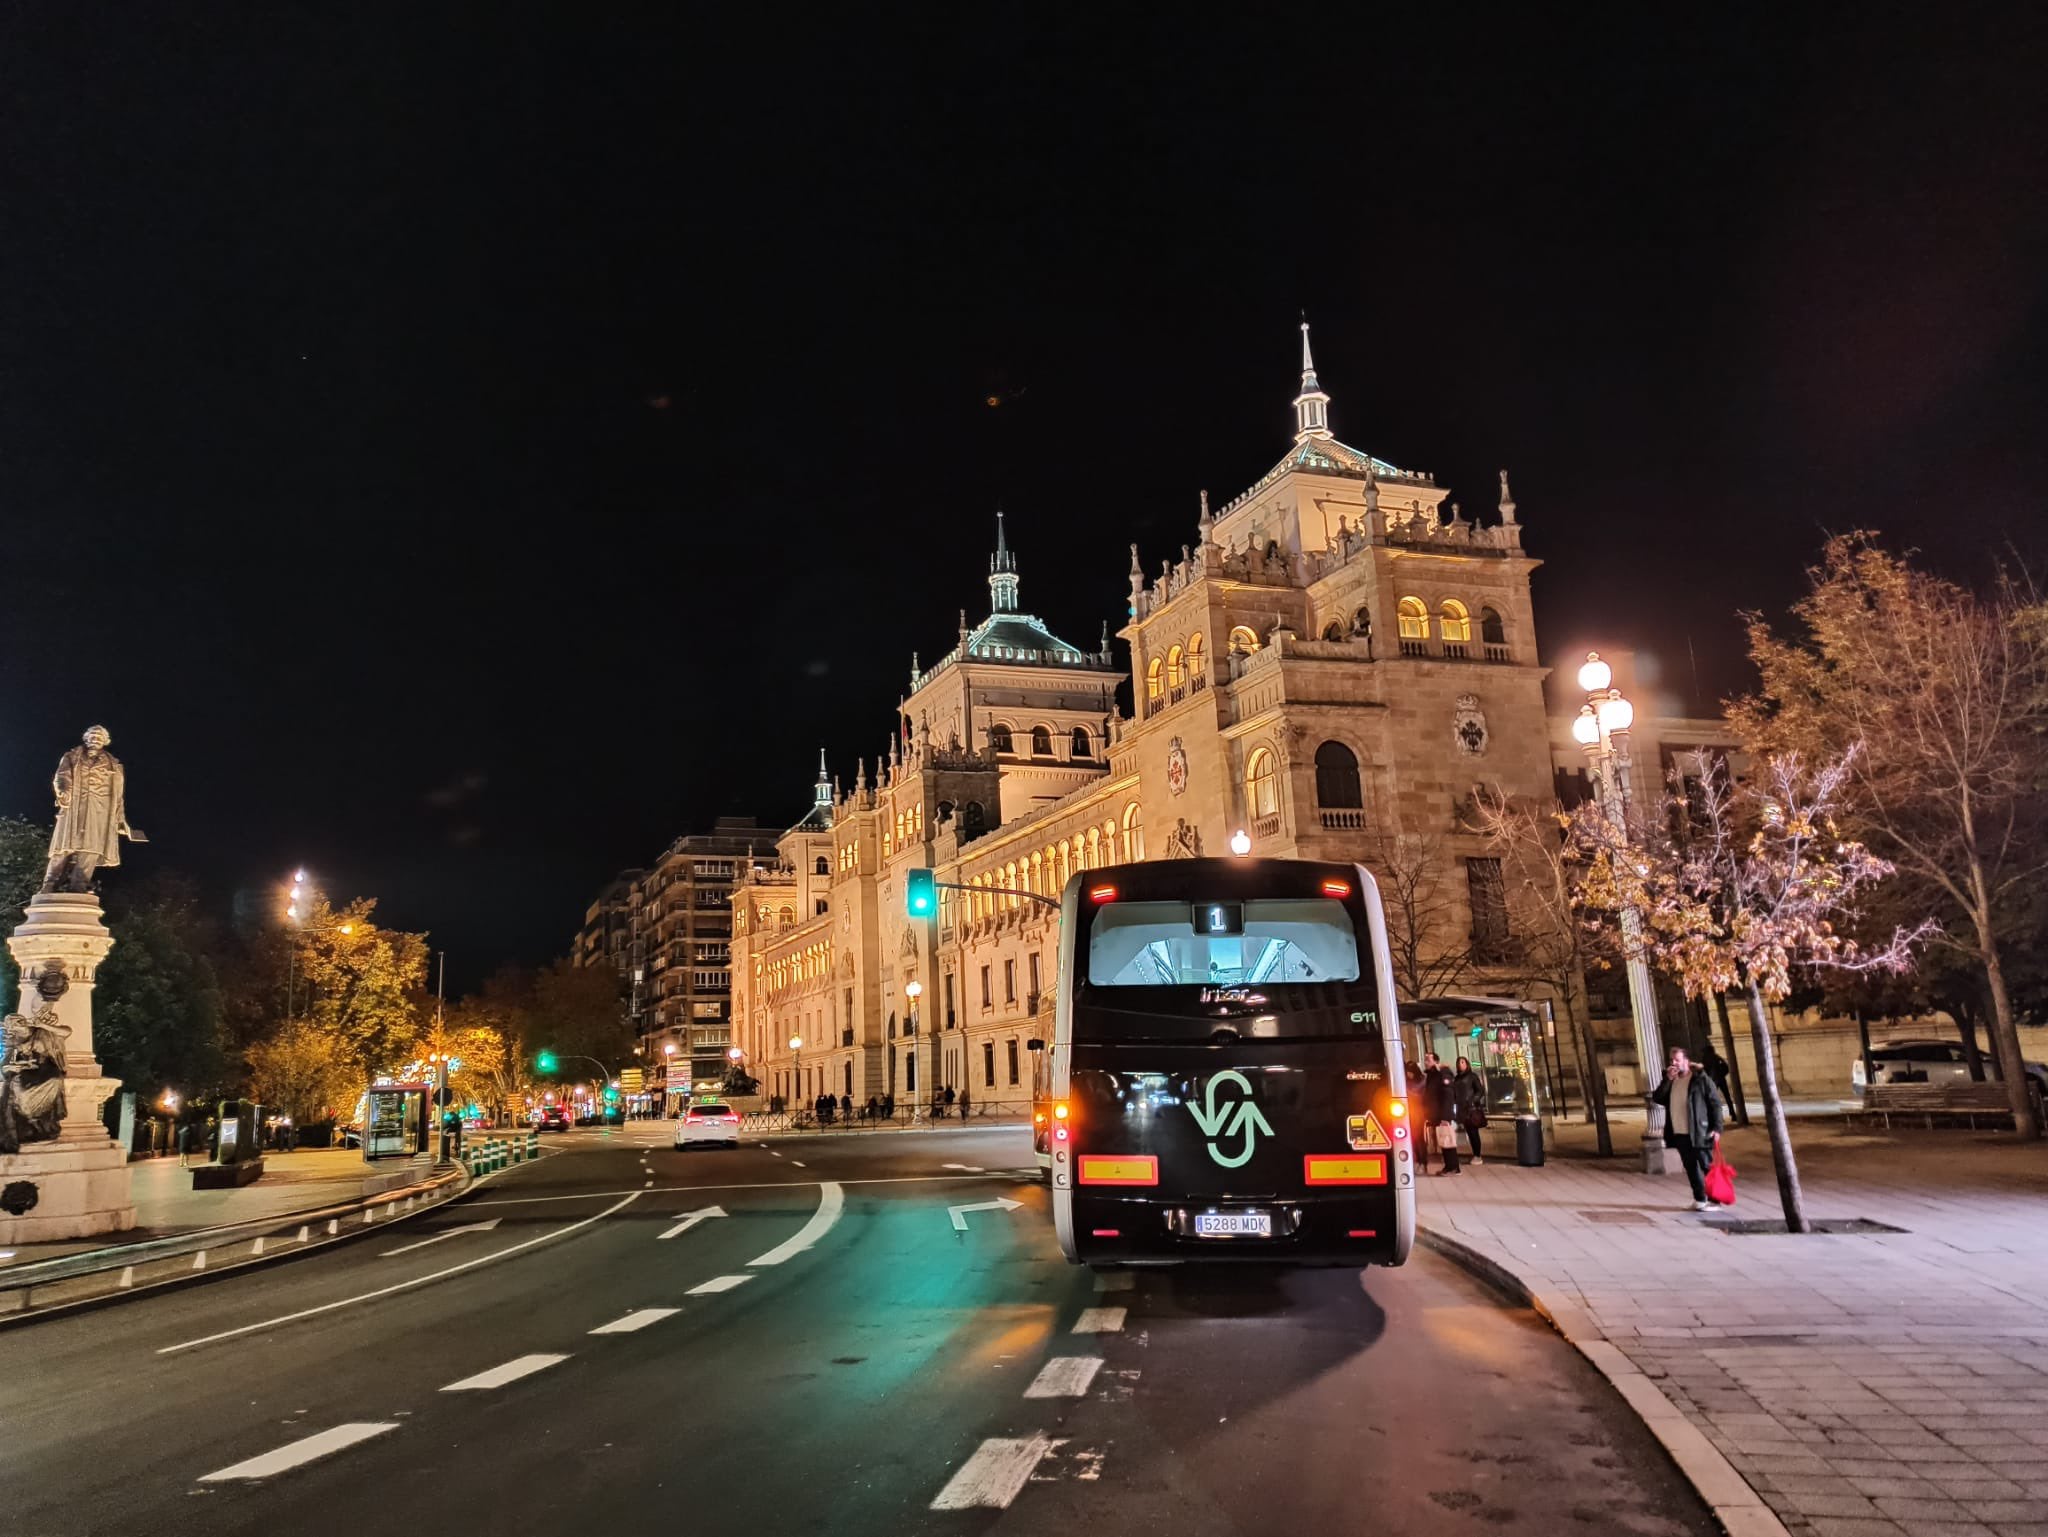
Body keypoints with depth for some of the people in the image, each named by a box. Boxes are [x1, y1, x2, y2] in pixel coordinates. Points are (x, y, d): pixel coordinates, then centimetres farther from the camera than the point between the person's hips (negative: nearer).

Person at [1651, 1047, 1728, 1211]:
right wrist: (1667, 1080, -9)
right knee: (1691, 1169, 11)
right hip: (1679, 1135, 6)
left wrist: (1717, 1128, -15)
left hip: (1700, 1133, -6)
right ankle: (1700, 1199, 19)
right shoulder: (1670, 1081, 12)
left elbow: (1716, 1103, -8)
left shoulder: (1701, 1079, -7)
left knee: (1707, 1167, 0)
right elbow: (1657, 1098, 1)